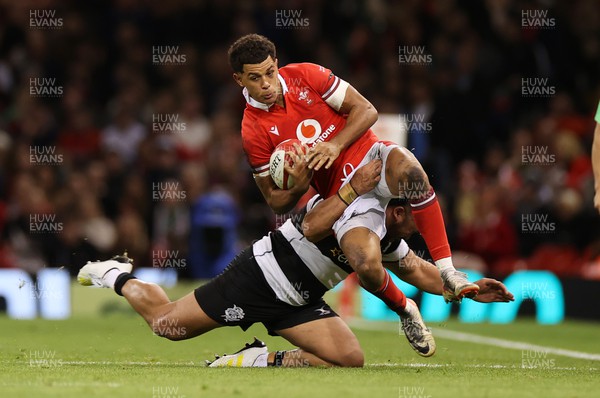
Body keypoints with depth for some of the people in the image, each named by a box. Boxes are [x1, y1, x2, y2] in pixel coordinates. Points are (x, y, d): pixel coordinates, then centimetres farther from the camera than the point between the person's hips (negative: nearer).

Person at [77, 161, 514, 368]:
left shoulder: (390, 238, 3)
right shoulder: (346, 196, -23)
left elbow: (419, 271, 18)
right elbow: (312, 228, -40)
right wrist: (353, 190, -46)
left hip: (296, 303, 7)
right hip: (260, 277, -7)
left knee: (351, 359, -14)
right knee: (167, 324, 0)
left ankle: (261, 361, -3)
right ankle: (117, 275, 29)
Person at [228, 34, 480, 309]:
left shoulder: (306, 75, -1)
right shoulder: (254, 132, -3)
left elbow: (366, 110, 0)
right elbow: (276, 202, 3)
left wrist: (336, 145, -16)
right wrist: (298, 187, -19)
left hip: (372, 157, 1)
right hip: (343, 195, 0)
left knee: (410, 171, -38)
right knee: (367, 267, -29)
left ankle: (447, 271, -30)